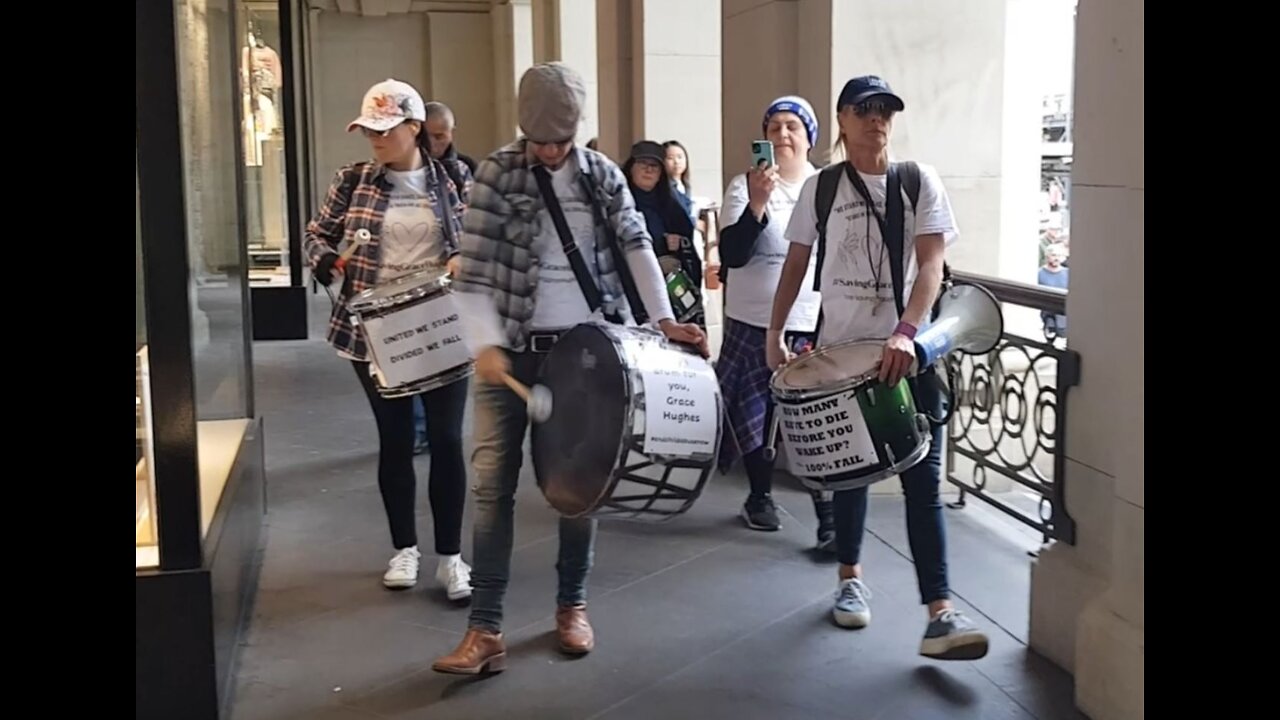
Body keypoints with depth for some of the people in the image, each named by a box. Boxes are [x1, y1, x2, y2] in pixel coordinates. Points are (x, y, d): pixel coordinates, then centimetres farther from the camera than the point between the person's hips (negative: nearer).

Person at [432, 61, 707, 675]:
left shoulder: (602, 175, 5)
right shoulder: (496, 175, -3)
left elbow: (635, 245, 2)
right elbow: (474, 271, -7)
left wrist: (662, 317, -11)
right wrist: (487, 344, -19)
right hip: (514, 349, -1)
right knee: (493, 480, -3)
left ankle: (572, 606, 25)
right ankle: (485, 631, 0)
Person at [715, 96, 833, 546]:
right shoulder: (744, 186, -3)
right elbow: (731, 255, -14)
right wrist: (757, 203, -27)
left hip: (814, 327, 0)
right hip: (753, 324, 0)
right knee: (755, 416, 10)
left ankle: (830, 520, -5)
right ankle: (760, 497, 31)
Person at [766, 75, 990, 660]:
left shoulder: (919, 181, -1)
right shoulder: (820, 188, 4)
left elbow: (931, 265, -11)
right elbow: (796, 262, 11)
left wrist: (904, 333, -25)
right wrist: (775, 331, 4)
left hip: (907, 352, -1)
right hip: (840, 349, 2)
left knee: (922, 479, -7)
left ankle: (940, 613, -9)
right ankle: (851, 579, 32)